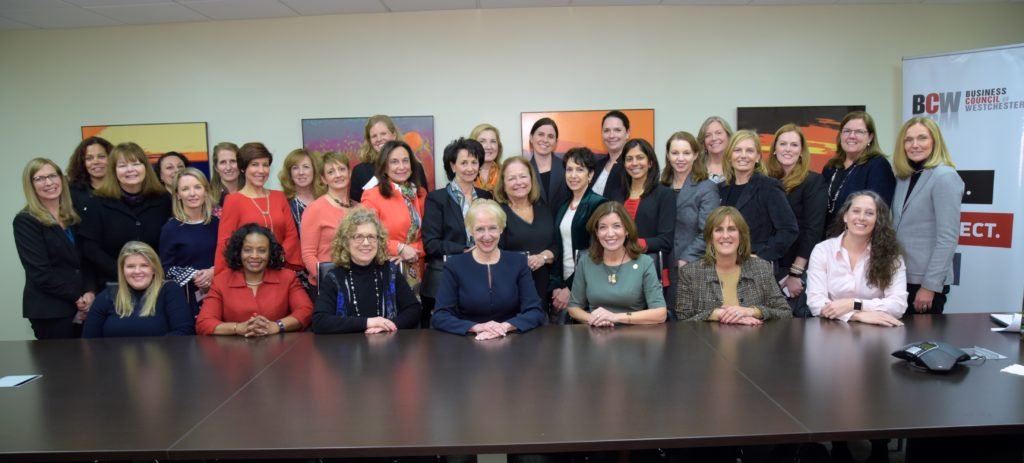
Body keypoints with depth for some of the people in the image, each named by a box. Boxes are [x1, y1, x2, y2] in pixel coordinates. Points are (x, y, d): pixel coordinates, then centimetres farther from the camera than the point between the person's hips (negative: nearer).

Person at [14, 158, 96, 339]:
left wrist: (90, 292, -6)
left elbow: (87, 260, 9)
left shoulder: (74, 216, 12)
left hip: (84, 305, 5)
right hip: (49, 309, -5)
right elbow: (40, 272, -12)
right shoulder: (25, 221, -5)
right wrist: (77, 296, -10)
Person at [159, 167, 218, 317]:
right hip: (187, 296, -2)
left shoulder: (216, 223, 7)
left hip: (216, 292, 3)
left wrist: (214, 271, -9)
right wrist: (192, 276, -15)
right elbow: (165, 268, -2)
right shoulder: (171, 228, -1)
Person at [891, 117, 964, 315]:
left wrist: (930, 285, -18)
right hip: (900, 277, 6)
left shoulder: (945, 177, -11)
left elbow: (948, 238, -17)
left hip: (926, 281, -6)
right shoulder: (903, 177, 10)